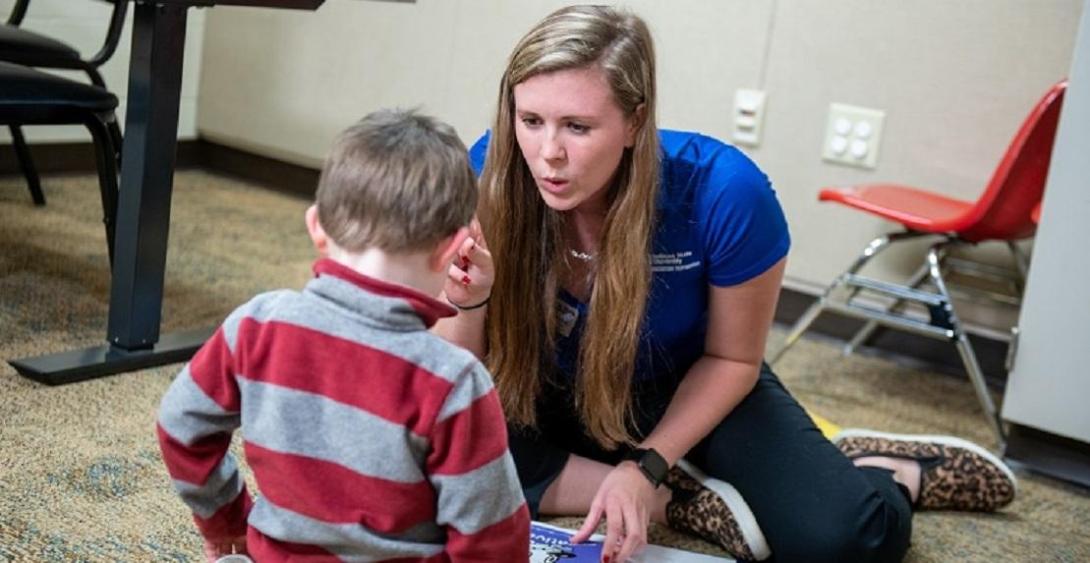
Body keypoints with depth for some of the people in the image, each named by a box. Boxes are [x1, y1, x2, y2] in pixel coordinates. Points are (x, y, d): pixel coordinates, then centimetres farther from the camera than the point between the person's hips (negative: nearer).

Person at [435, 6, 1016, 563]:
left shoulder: (722, 193, -29)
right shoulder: (489, 176, -26)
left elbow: (732, 358, -10)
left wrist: (647, 465, -20)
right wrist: (469, 304, -38)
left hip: (694, 389, -2)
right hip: (550, 396, 2)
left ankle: (896, 475, 12)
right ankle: (693, 502, -14)